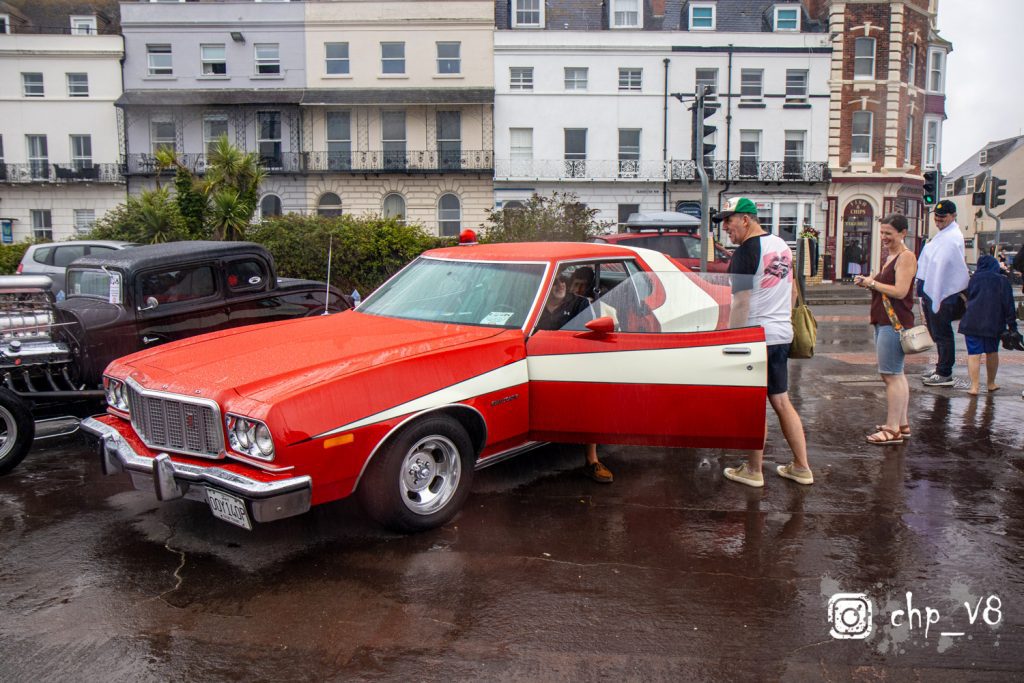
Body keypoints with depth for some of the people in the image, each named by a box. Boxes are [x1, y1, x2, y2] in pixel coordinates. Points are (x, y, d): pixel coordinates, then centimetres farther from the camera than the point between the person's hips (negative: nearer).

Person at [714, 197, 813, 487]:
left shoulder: (746, 252, -15)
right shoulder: (781, 245, 12)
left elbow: (741, 304, -18)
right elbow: (793, 292, 20)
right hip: (782, 335, 8)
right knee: (781, 401, 15)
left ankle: (753, 471, 13)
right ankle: (801, 467, 21)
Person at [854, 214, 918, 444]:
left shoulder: (906, 257, -12)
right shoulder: (891, 256, 18)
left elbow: (900, 291, -22)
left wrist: (873, 283, -13)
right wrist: (867, 282, 8)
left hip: (895, 323, -11)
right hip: (885, 322, 11)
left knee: (891, 375, -10)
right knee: (896, 374, 15)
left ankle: (893, 429, -6)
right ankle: (902, 424, 24)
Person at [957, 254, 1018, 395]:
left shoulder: (974, 279, 4)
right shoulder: (1003, 280, 1)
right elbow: (1008, 304, -1)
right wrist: (1012, 325, 1)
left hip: (973, 322, -1)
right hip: (994, 323, 1)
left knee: (974, 354, -3)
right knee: (992, 352, 18)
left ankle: (975, 386, -12)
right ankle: (991, 383, 28)